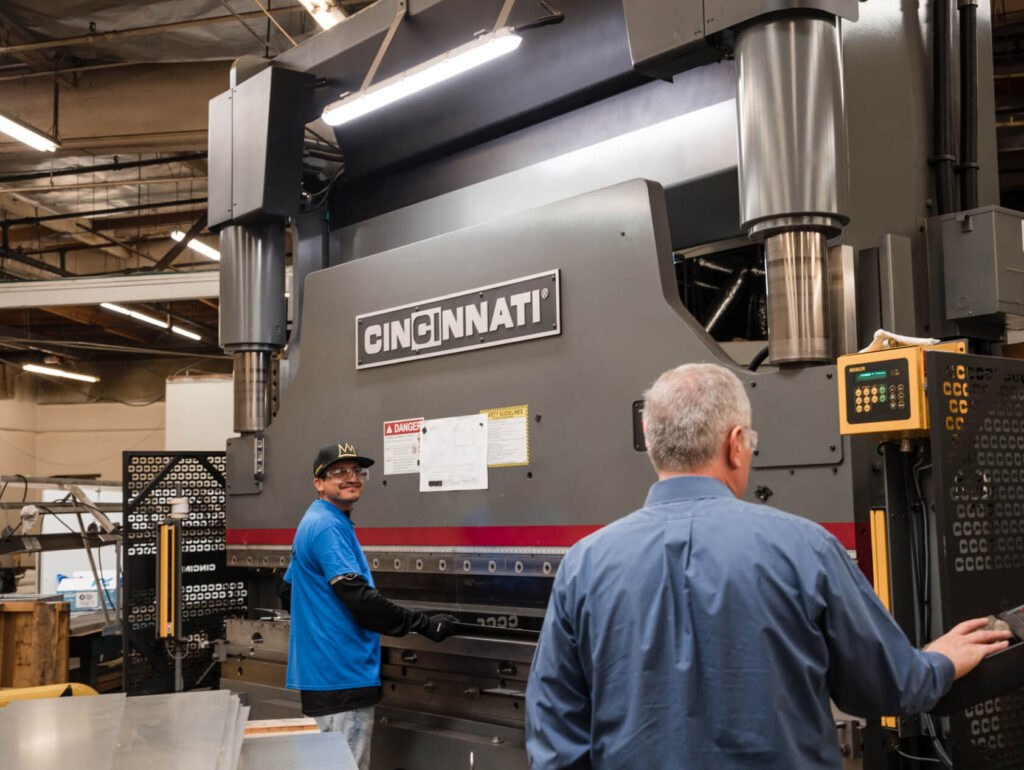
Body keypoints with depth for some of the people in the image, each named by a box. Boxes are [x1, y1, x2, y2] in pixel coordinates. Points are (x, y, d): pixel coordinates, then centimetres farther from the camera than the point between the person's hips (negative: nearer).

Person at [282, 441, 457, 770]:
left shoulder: (313, 522, 16)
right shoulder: (328, 527, -16)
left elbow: (288, 594, 25)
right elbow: (360, 599, -23)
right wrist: (425, 625, -18)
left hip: (320, 667, 11)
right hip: (341, 673, -11)